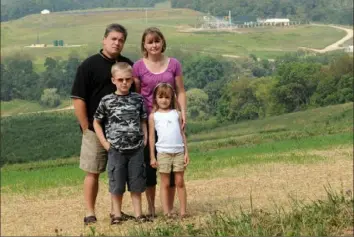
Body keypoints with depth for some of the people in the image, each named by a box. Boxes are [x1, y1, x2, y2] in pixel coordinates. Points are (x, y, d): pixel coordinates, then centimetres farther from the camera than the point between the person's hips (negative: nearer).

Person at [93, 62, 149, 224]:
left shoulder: (138, 99, 2)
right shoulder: (107, 101, -5)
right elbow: (96, 122, 4)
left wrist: (145, 139, 1)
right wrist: (105, 143, -2)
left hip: (136, 149, 2)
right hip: (116, 150, -2)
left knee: (136, 184, 8)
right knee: (117, 185, 6)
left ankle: (138, 213, 17)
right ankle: (116, 214, 18)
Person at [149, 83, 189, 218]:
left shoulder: (176, 113, 9)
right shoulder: (153, 116, 5)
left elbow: (182, 133, 10)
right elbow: (151, 137, 5)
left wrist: (186, 152, 5)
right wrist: (152, 156, 1)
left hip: (179, 152, 1)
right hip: (163, 153, -1)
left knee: (180, 182, 3)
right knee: (165, 183, 3)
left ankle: (183, 211, 5)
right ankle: (166, 212, 5)